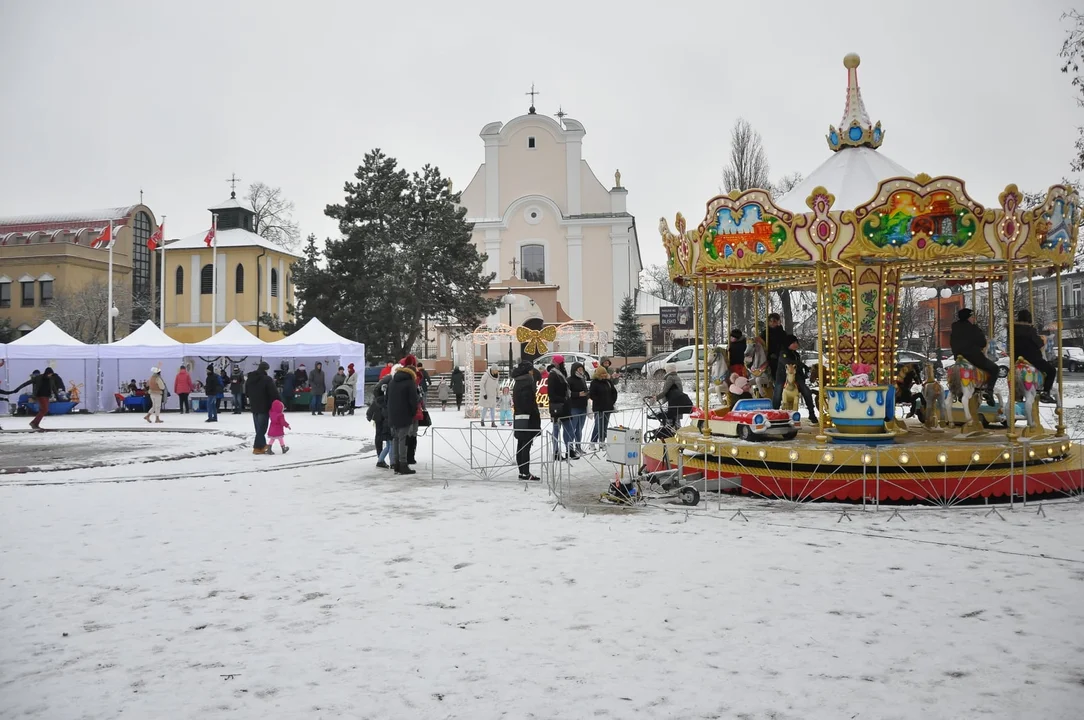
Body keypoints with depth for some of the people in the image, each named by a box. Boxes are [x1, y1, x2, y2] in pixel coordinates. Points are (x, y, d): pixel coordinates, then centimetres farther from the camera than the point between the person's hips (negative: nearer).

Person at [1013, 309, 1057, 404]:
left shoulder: (1013, 329, 2)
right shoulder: (1030, 329, -16)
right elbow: (1039, 344, -11)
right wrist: (1043, 341, 10)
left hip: (1017, 359, 7)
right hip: (1032, 358, -7)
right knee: (1052, 370, 10)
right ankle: (1045, 393, -1)